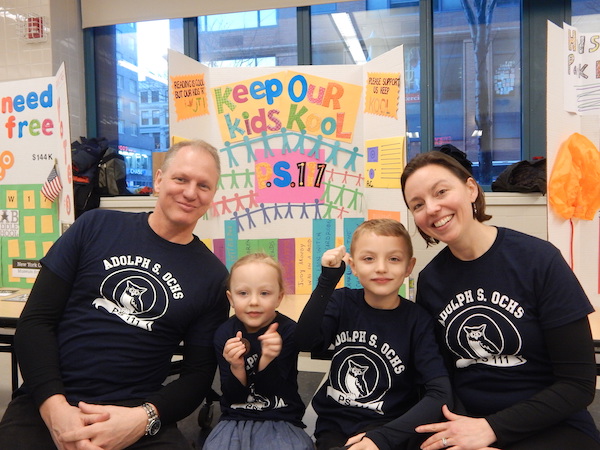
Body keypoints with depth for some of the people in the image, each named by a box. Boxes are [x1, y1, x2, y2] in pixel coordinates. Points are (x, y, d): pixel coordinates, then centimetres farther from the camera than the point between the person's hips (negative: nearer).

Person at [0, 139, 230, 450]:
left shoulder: (212, 276, 1)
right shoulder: (96, 227, 1)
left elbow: (199, 373, 3)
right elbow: (35, 321, 1)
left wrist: (144, 417, -14)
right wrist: (55, 406, -12)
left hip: (136, 415, 1)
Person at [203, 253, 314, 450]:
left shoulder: (288, 330, -11)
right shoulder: (224, 333, -5)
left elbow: (270, 391, -13)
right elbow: (233, 397, -5)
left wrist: (267, 359, -33)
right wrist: (237, 368, -25)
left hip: (282, 421, -1)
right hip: (235, 420, 1)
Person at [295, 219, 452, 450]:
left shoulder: (417, 320, -8)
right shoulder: (342, 302, -1)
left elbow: (440, 394, -15)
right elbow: (306, 342, -19)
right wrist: (328, 278, -25)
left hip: (389, 429, -2)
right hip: (334, 426, 2)